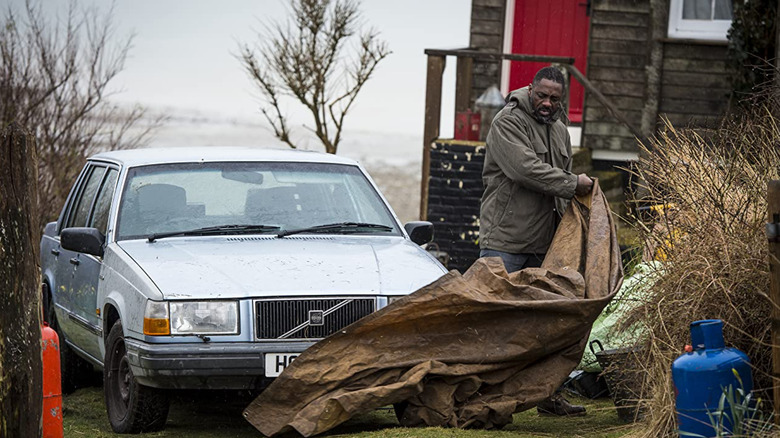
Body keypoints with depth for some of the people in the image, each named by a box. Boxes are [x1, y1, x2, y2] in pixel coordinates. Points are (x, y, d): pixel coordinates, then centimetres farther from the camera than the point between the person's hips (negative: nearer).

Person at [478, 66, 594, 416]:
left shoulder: (560, 131, 18)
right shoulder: (508, 122, -8)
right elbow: (525, 169, -21)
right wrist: (572, 184, -16)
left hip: (544, 244, 8)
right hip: (504, 240, -7)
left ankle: (548, 395, 16)